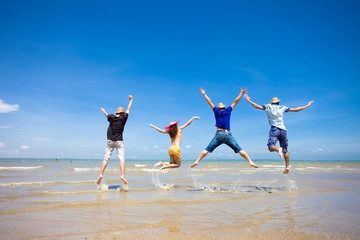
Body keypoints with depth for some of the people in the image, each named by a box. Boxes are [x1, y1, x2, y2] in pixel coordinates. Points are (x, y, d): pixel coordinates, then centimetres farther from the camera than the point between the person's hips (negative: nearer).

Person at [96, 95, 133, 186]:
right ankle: (123, 176, -19)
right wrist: (131, 100, 30)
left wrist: (103, 111, 52)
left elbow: (106, 115, 29)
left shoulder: (111, 117, 6)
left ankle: (101, 175, -5)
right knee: (121, 159, -7)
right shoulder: (123, 118, 2)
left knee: (106, 158, 3)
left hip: (110, 141, 2)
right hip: (119, 141, -2)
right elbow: (128, 109, 15)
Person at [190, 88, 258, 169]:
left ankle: (197, 161, -6)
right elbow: (235, 102, 18)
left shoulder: (217, 111, 11)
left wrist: (204, 94, 27)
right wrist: (241, 93, 27)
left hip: (219, 134, 0)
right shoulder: (228, 111, 12)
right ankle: (250, 162, -4)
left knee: (207, 149, 2)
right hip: (228, 135, 0)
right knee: (239, 149, 3)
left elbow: (210, 102, 18)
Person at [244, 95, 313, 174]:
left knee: (271, 147, -16)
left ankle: (278, 149, -48)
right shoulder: (282, 107, 19)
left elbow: (257, 106, 13)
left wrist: (249, 101, 25)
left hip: (274, 129, -3)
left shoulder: (269, 106, 15)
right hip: (283, 130, 3)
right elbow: (296, 109, 20)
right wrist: (307, 105, 32)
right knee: (285, 150, 11)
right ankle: (287, 166, 7)